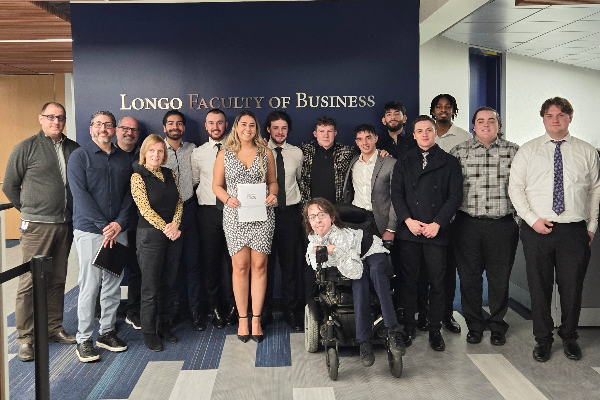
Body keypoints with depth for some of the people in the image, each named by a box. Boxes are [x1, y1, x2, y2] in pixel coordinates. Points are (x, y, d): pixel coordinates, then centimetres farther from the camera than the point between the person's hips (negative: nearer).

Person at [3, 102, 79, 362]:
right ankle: (25, 338, 7)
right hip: (37, 226, -4)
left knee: (58, 279, 11)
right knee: (30, 280, -2)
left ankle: (54, 328, 24)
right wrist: (30, 211, 7)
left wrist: (74, 213, 10)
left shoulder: (74, 149, 10)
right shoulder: (26, 148, -1)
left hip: (65, 225, 4)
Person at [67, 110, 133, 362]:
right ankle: (84, 339, 9)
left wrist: (120, 223, -7)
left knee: (113, 285, 8)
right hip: (89, 231, -4)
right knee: (89, 286, -2)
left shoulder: (123, 158, 13)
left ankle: (107, 332, 21)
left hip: (117, 231, 4)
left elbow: (129, 194, 9)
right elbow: (80, 194, -9)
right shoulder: (80, 156, 0)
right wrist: (104, 226, -14)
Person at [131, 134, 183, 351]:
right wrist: (165, 228, -14)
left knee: (170, 283, 9)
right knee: (151, 286, 0)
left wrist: (175, 224, -9)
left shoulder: (170, 174, 11)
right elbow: (145, 208, -11)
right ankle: (149, 332, 12)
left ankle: (165, 326, 22)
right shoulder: (138, 176, -4)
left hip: (173, 234, 5)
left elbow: (179, 202, 7)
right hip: (150, 235, -5)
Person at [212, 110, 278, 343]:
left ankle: (256, 319, 10)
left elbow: (272, 181, 15)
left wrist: (272, 195, -7)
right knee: (240, 266, 0)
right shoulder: (224, 155, 7)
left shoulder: (265, 153, 9)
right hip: (235, 216, -1)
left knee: (259, 266, 1)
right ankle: (242, 319, 11)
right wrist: (227, 199, -11)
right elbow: (216, 185, 8)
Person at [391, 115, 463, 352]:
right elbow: (396, 193, 5)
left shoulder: (449, 162, 7)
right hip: (409, 230, 1)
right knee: (409, 280, 6)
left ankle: (435, 330, 14)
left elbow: (455, 196, 0)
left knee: (437, 283, 2)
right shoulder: (404, 162, 12)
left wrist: (437, 224, -9)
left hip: (437, 232, -1)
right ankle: (408, 326, 18)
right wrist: (408, 220, -9)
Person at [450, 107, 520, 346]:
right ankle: (474, 325, 24)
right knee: (469, 277, 8)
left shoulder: (513, 151, 5)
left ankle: (497, 326, 25)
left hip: (503, 225, 0)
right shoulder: (459, 152, 5)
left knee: (500, 279, 7)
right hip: (467, 225, 0)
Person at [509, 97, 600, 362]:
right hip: (537, 230, 0)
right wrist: (533, 219, -10)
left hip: (575, 231, 1)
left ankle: (569, 337, 30)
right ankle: (543, 339, 23)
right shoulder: (528, 151, 4)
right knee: (539, 288, 7)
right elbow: (515, 187, 0)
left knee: (572, 288, 9)